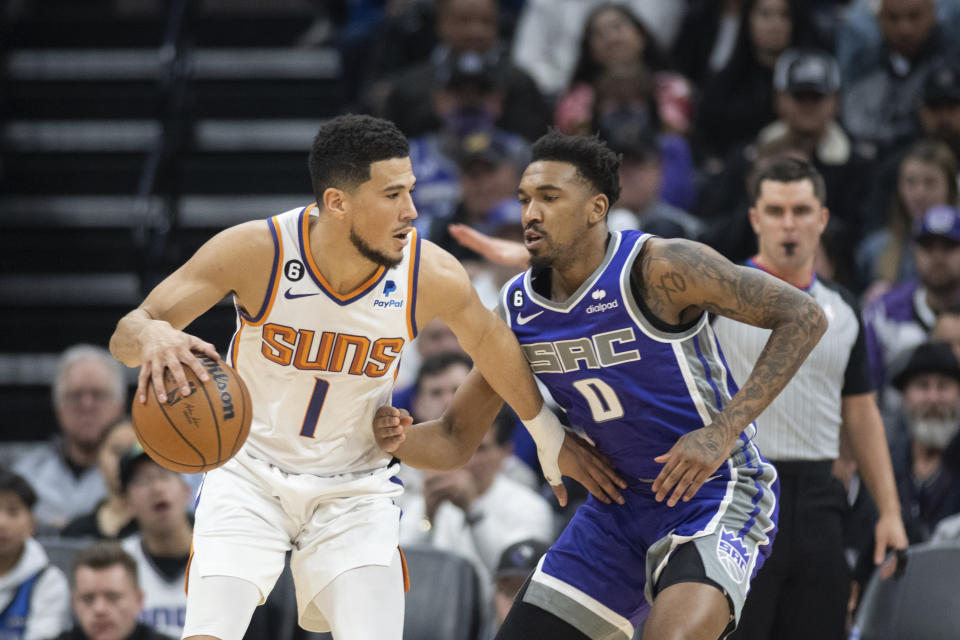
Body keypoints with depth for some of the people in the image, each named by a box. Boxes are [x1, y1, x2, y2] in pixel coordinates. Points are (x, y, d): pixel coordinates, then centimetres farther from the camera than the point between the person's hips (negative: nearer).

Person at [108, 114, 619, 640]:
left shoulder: (433, 276, -17)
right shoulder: (257, 251, -23)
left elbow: (495, 347, 5)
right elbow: (127, 333, -23)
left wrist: (551, 442, 18)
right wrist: (153, 337, -49)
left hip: (355, 491, 1)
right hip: (251, 473, -1)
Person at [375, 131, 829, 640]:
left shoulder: (657, 269, -20)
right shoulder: (518, 309, -1)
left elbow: (803, 317, -19)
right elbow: (456, 436, 7)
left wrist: (726, 430, -26)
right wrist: (401, 441, -17)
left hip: (714, 496, -7)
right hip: (621, 504, 7)